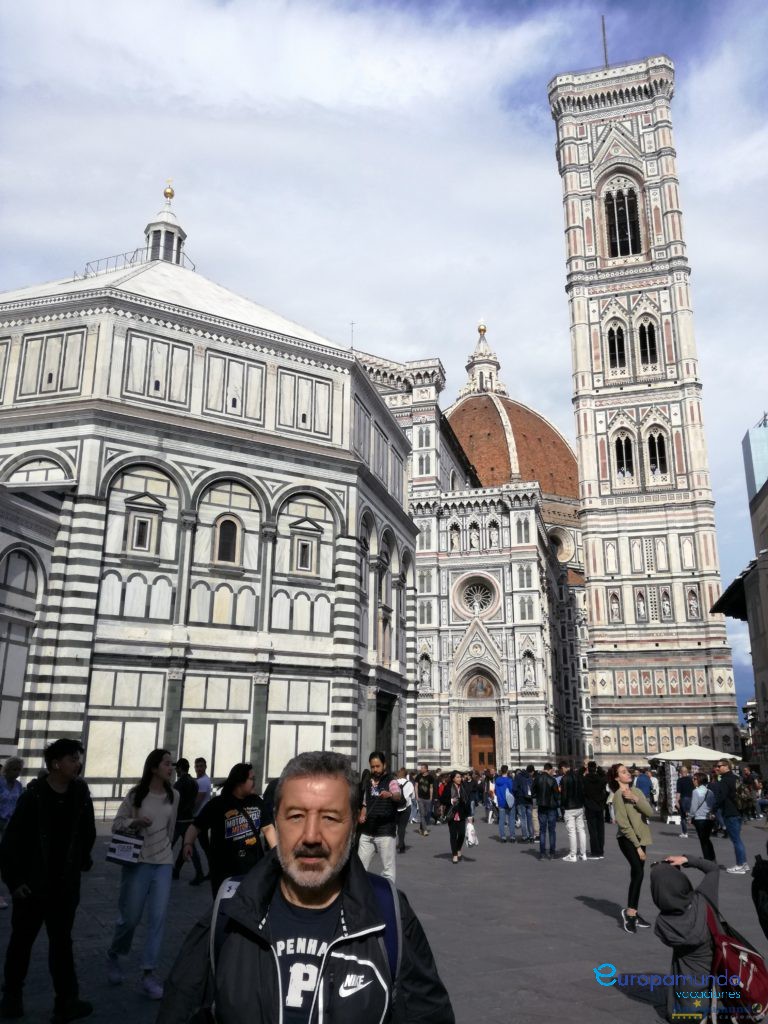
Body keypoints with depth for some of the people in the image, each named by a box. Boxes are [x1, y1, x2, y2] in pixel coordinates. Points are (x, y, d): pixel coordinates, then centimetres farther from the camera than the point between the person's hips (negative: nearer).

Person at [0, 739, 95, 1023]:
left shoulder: (80, 795, -3)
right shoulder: (33, 797, -15)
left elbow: (87, 834, 9)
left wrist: (82, 863, 8)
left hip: (65, 886, 3)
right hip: (32, 885, -3)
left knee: (62, 942, 8)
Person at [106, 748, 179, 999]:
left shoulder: (173, 796, 3)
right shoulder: (135, 794, -6)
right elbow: (116, 824, -3)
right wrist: (134, 822, -21)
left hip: (163, 863, 3)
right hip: (137, 862, -3)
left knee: (158, 917, -4)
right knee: (130, 916, 5)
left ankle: (148, 973, 4)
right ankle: (113, 955, 34)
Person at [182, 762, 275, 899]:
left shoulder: (256, 801, 4)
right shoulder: (217, 804, -8)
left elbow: (267, 827, 9)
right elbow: (196, 826, -8)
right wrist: (188, 843, -28)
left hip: (254, 868, 4)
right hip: (225, 871, -4)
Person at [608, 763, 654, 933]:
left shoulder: (636, 791, 7)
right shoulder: (618, 796, -13)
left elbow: (650, 812, -4)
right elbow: (624, 824, -16)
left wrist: (635, 799, -18)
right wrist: (637, 846, -16)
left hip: (640, 838, 7)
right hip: (627, 839, -7)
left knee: (637, 875, 11)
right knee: (638, 873, -21)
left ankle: (632, 913, 20)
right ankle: (629, 911, -11)